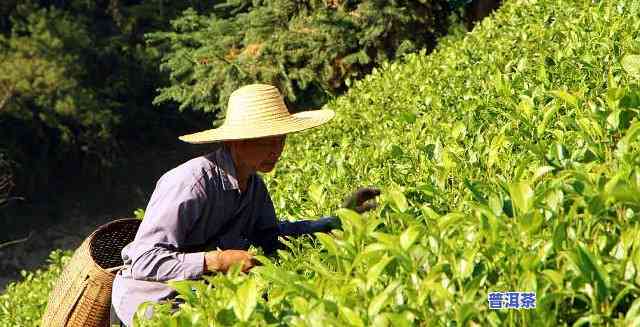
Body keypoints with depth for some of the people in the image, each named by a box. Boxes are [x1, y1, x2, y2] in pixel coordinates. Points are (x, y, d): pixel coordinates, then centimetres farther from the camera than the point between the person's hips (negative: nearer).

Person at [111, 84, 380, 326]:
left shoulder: (254, 183, -1)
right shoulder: (191, 184, -29)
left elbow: (268, 237, 7)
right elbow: (143, 261, -29)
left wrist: (339, 220, -1)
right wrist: (217, 261, -36)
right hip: (150, 299, -8)